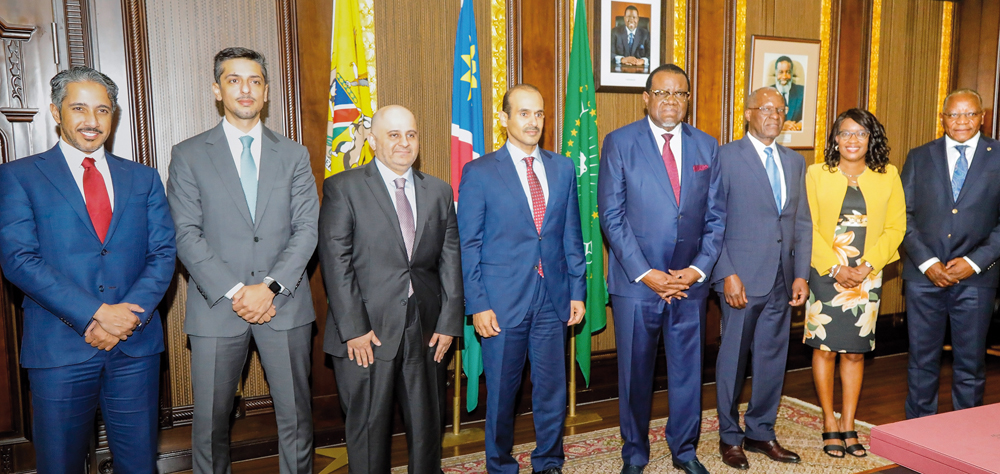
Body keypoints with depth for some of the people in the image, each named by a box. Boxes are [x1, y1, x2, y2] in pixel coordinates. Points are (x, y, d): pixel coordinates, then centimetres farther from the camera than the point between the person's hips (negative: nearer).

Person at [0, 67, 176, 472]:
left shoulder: (144, 179, 11)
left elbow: (163, 253, 4)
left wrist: (130, 315, -12)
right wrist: (94, 314, -16)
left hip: (136, 347, 2)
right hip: (60, 350, -2)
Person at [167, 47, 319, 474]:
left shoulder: (294, 155, 9)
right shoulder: (188, 155, 5)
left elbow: (306, 228, 1)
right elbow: (187, 235, -3)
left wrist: (269, 287, -11)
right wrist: (234, 292, -13)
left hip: (284, 304, 1)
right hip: (216, 308, -1)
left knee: (295, 416, 8)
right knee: (210, 421, 7)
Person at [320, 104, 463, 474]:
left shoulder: (439, 192, 9)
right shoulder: (342, 188, -2)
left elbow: (450, 261, 7)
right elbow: (336, 262, -8)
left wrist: (449, 322, 0)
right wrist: (353, 329, -14)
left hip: (425, 332, 4)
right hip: (366, 332, -3)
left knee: (428, 426, 15)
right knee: (368, 428, 9)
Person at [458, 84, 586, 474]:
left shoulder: (563, 168, 8)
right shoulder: (479, 172, -3)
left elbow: (572, 235, 11)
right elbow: (468, 246, -4)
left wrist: (577, 290, 6)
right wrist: (478, 305, -9)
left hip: (553, 300, 3)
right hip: (503, 302, -3)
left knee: (552, 388, 12)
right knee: (501, 392, 9)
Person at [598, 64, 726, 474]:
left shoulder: (707, 146, 8)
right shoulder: (619, 143, -3)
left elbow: (715, 216, 8)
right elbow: (611, 216, -7)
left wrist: (698, 269, -5)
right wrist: (646, 273, -12)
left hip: (690, 281, 3)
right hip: (636, 281, -3)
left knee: (688, 370, 12)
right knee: (635, 373, 9)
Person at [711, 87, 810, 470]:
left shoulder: (795, 162, 14)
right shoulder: (725, 157, -5)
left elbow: (802, 223, 14)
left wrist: (801, 274, 6)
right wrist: (728, 274, -15)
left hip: (781, 280, 6)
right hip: (741, 279, -5)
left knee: (773, 359, 12)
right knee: (733, 359, 6)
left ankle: (761, 432, 28)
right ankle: (730, 436, 21)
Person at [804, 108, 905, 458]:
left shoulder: (888, 176, 4)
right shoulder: (816, 174, -2)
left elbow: (895, 227, 2)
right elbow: (808, 228, -5)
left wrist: (867, 265, -10)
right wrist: (836, 268, -11)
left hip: (868, 277, 2)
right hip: (825, 274, -2)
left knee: (855, 352, 8)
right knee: (825, 349, 3)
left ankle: (848, 427, 20)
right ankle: (830, 424, 17)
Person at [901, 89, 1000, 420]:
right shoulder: (919, 157, 7)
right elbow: (904, 215, 3)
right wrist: (926, 262, -8)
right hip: (924, 276, 1)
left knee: (971, 364, 8)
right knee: (922, 362, 9)